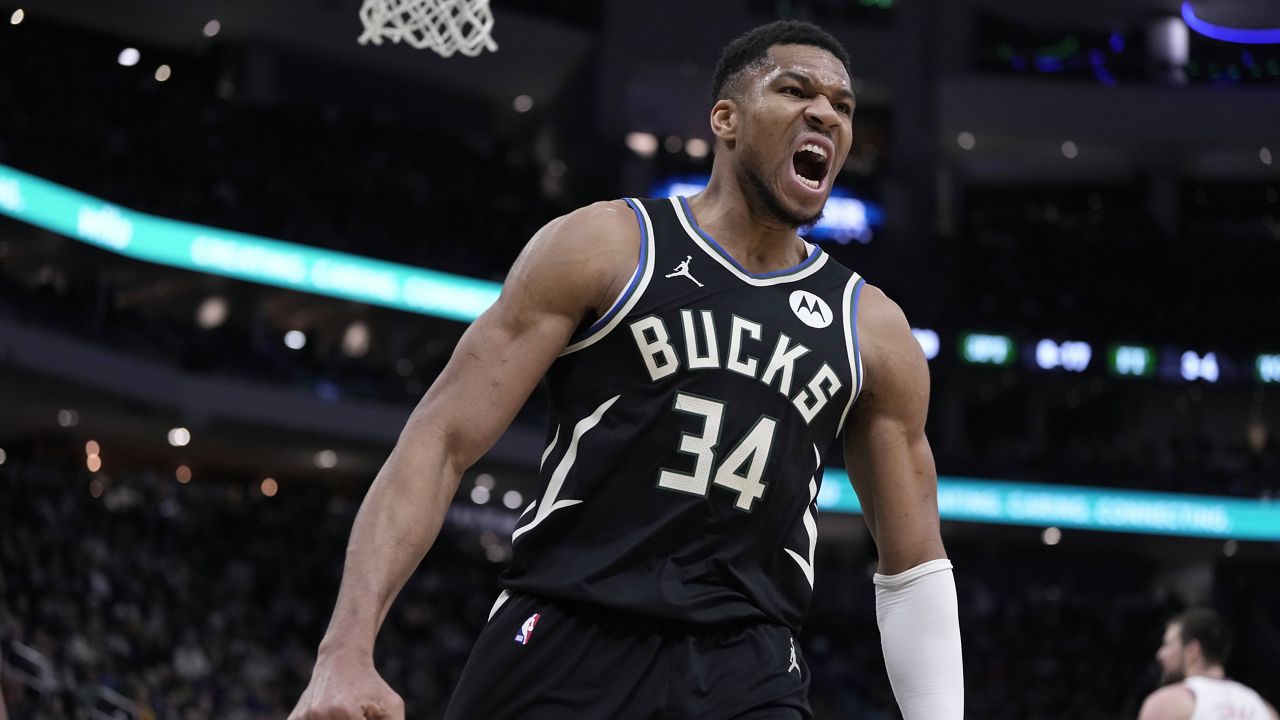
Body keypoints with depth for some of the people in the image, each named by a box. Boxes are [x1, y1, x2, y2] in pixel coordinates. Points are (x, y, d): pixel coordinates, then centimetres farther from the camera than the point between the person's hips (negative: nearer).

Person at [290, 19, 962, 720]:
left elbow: (914, 566, 17)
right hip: (563, 647, -2)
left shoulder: (873, 331, 11)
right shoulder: (604, 247, 2)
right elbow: (442, 438, -4)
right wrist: (345, 651, -15)